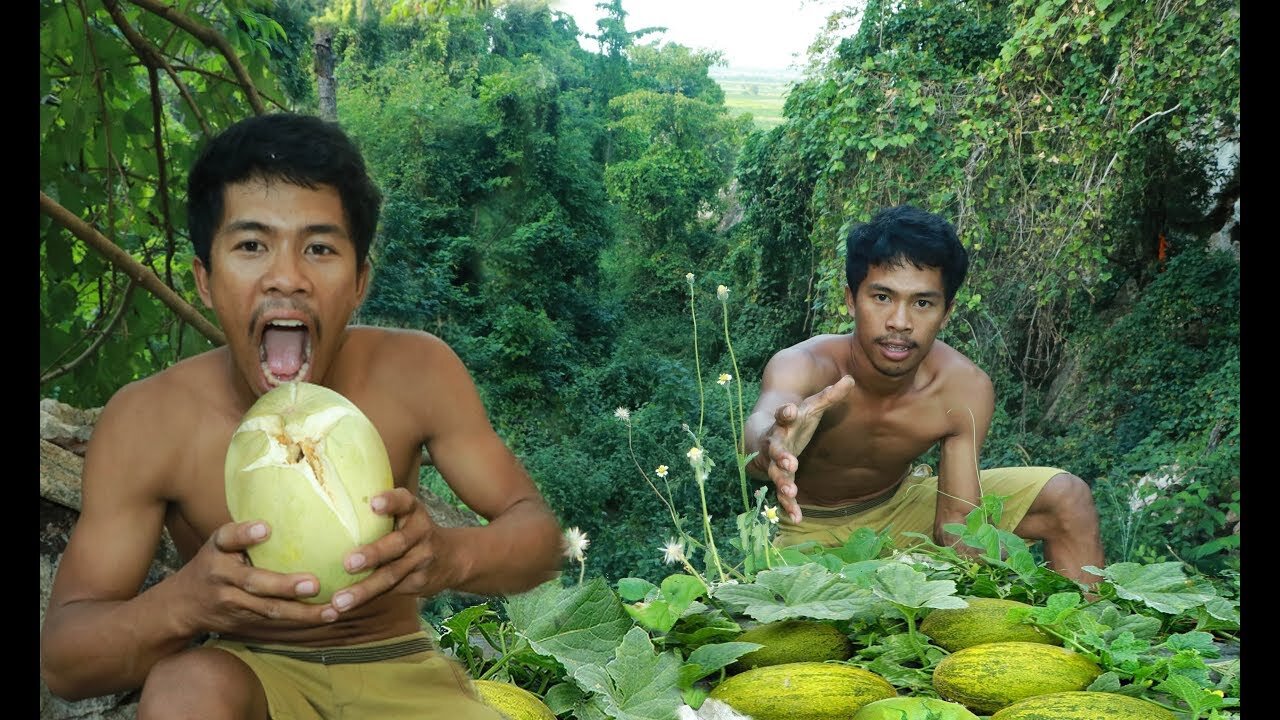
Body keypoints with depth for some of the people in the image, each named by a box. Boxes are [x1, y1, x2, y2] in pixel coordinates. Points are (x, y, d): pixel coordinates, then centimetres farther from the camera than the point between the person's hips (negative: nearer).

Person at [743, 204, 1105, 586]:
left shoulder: (964, 388, -24)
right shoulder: (802, 365, -34)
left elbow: (957, 523, -24)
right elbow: (759, 426, -58)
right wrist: (774, 446, -84)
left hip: (904, 506, 2)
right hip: (811, 529, -1)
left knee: (1067, 497, -12)